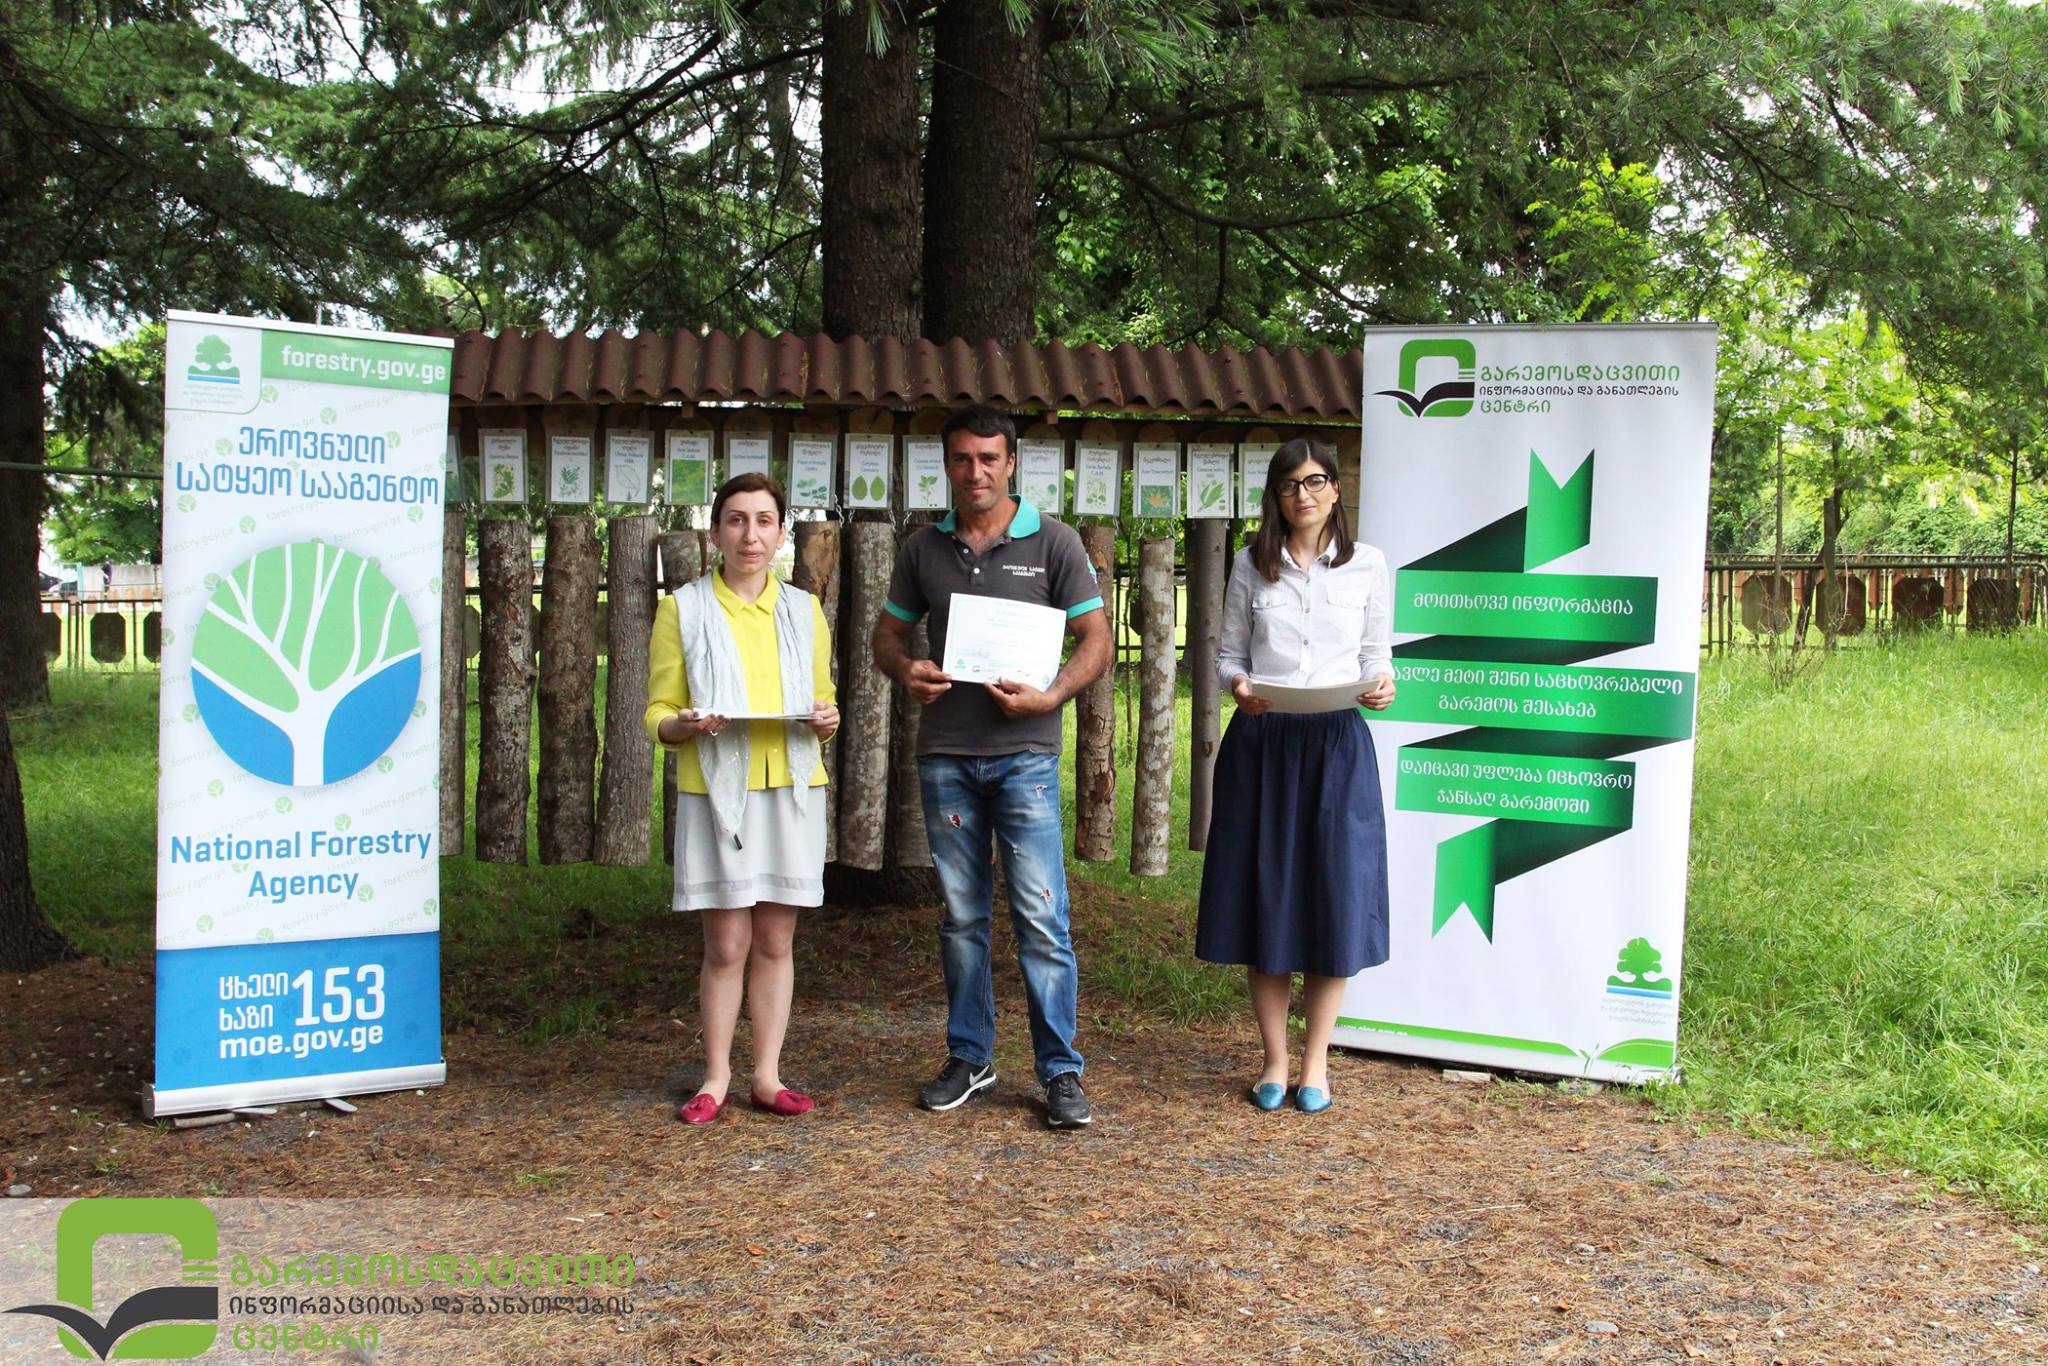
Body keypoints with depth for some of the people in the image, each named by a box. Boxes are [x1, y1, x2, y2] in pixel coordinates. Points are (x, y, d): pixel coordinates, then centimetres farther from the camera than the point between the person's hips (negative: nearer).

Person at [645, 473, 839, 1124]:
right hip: (715, 790, -3)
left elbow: (823, 700, 18)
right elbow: (658, 715, 3)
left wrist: (826, 722, -5)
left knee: (775, 941, 6)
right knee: (726, 945, -2)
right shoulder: (684, 609, 3)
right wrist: (686, 724, -19)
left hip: (791, 789, 3)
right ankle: (716, 1078, 12)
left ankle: (767, 1076, 15)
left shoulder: (803, 610, 12)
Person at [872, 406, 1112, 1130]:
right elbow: (889, 631, 16)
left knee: (1041, 917, -6)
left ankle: (1060, 1070, 4)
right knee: (961, 916, 11)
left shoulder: (1053, 542, 1)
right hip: (944, 756, 3)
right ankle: (969, 1057, 22)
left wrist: (1049, 698, -16)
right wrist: (907, 671, -7)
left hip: (1023, 753, -3)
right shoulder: (923, 548, 10)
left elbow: (1096, 638, 0)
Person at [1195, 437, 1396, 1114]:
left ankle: (1316, 1060, 15)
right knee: (1264, 895, 4)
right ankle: (1275, 1057, 17)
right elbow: (1228, 652, 9)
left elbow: (1376, 653, 8)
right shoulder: (1251, 565, 6)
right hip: (1260, 742, 1)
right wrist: (1237, 685, -13)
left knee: (1335, 899, 0)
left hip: (1337, 745, -1)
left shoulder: (1368, 565, 5)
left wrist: (1380, 683, -14)